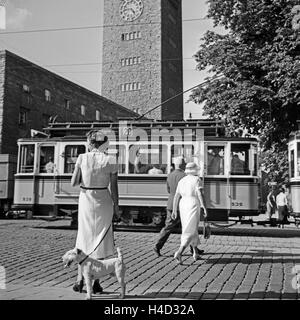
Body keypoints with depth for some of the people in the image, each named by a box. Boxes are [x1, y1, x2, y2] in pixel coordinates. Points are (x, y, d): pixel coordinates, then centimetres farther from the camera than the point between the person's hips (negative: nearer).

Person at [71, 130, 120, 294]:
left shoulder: (82, 158, -5)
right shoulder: (110, 161, -6)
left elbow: (74, 183, -2)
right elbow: (114, 188, -4)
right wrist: (116, 207, 5)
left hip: (86, 200, 1)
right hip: (104, 202, 0)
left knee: (84, 238, 15)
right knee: (100, 239, 11)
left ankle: (80, 279, 10)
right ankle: (96, 282, 13)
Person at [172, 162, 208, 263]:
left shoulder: (182, 181, 10)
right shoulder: (196, 179, -6)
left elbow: (176, 196, 6)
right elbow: (200, 194, -17)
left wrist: (174, 210, 8)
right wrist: (204, 208, -17)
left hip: (183, 206, 6)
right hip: (193, 206, -6)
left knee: (192, 229, 19)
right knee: (189, 232, -6)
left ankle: (195, 253, 25)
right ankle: (179, 253, -22)